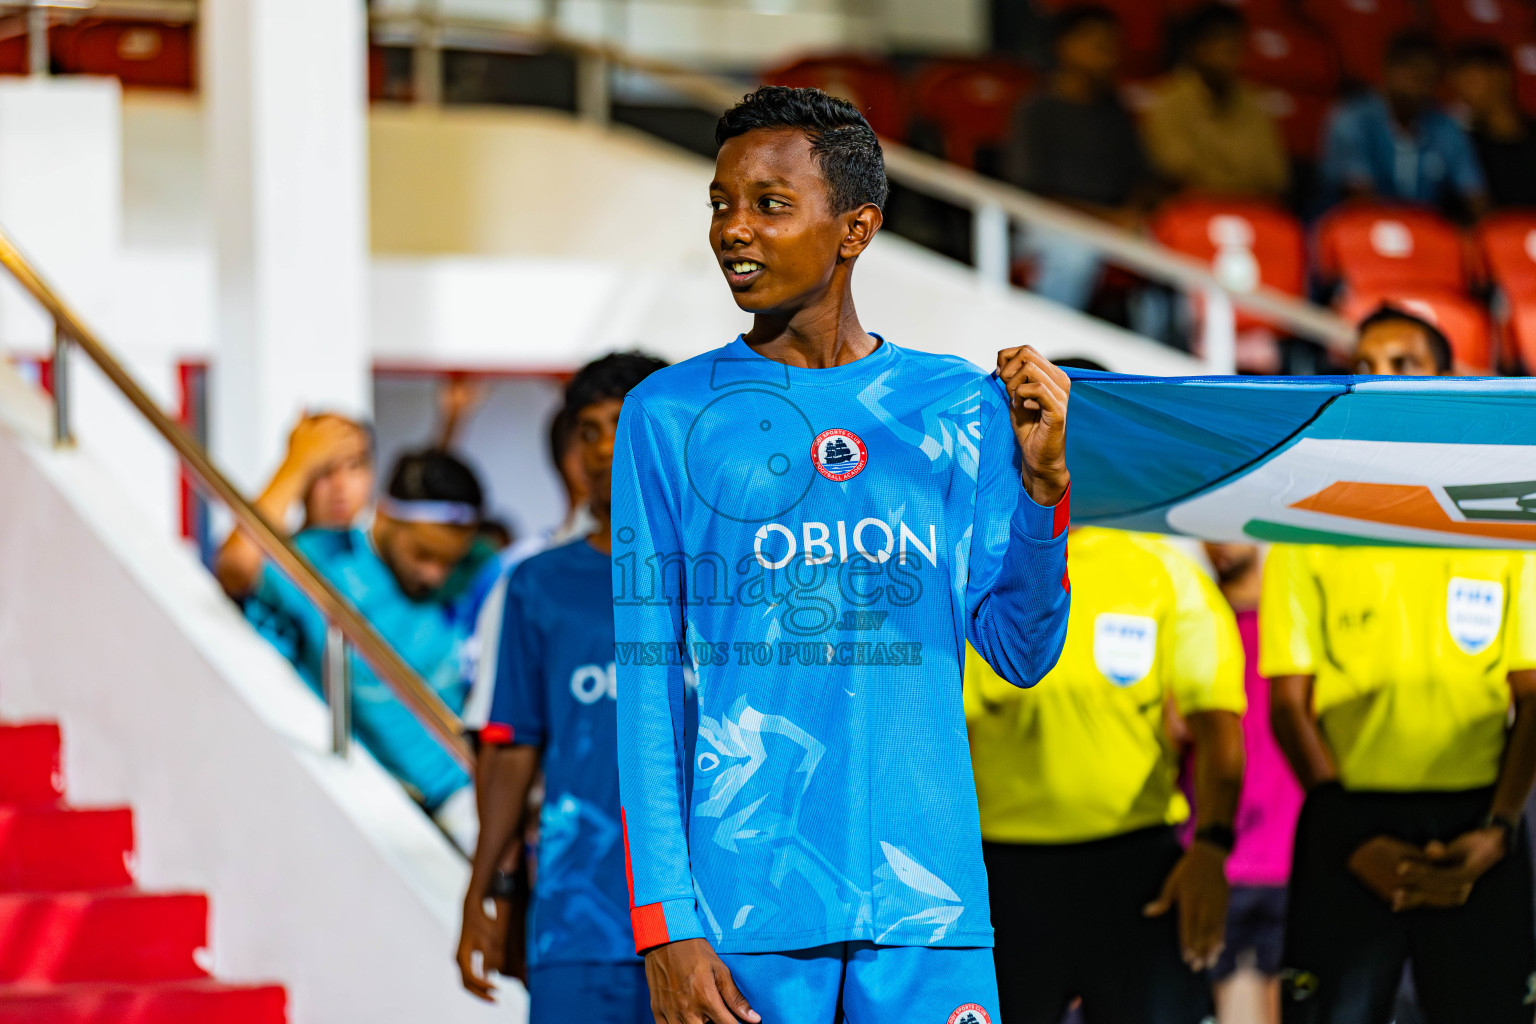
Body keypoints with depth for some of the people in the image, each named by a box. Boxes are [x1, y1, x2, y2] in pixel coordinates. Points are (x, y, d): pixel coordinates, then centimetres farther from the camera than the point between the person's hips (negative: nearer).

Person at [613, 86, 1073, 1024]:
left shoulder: (961, 409, 8)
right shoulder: (670, 417, 2)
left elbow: (1021, 653, 9)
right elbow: (650, 682, 0)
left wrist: (1042, 479, -6)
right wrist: (664, 922, -7)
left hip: (927, 908, 2)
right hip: (745, 909, -2)